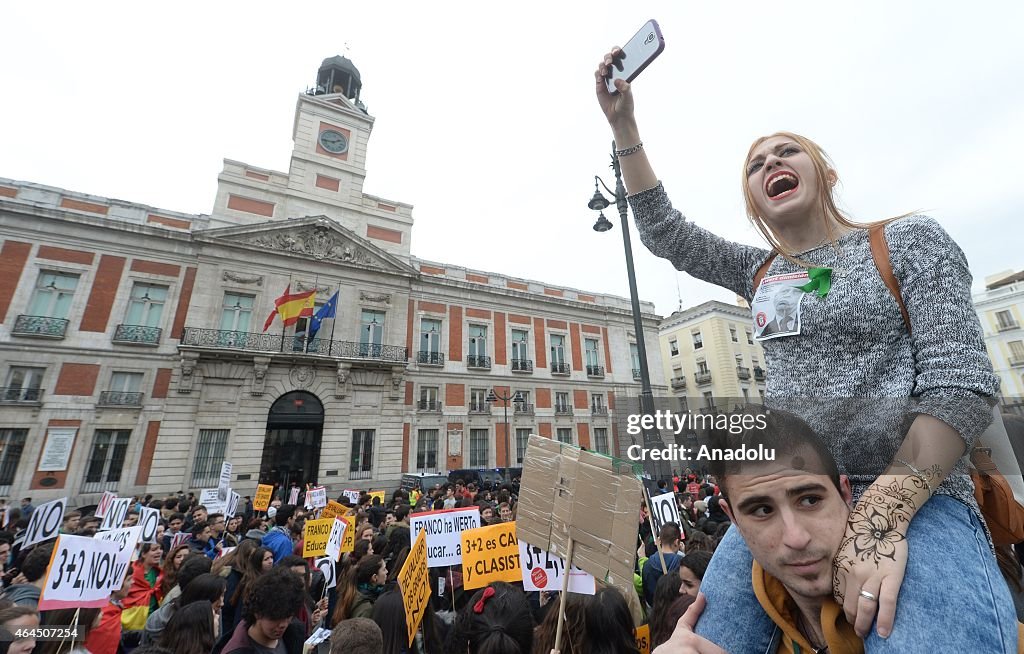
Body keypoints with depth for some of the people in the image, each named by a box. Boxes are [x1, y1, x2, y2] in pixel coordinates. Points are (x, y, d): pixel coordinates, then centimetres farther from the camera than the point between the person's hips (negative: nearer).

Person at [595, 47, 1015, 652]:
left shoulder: (908, 240, 4)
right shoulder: (758, 271, 14)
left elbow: (962, 380, -6)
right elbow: (663, 230, 11)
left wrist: (884, 515, -17)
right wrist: (623, 123, 7)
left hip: (913, 496, -2)